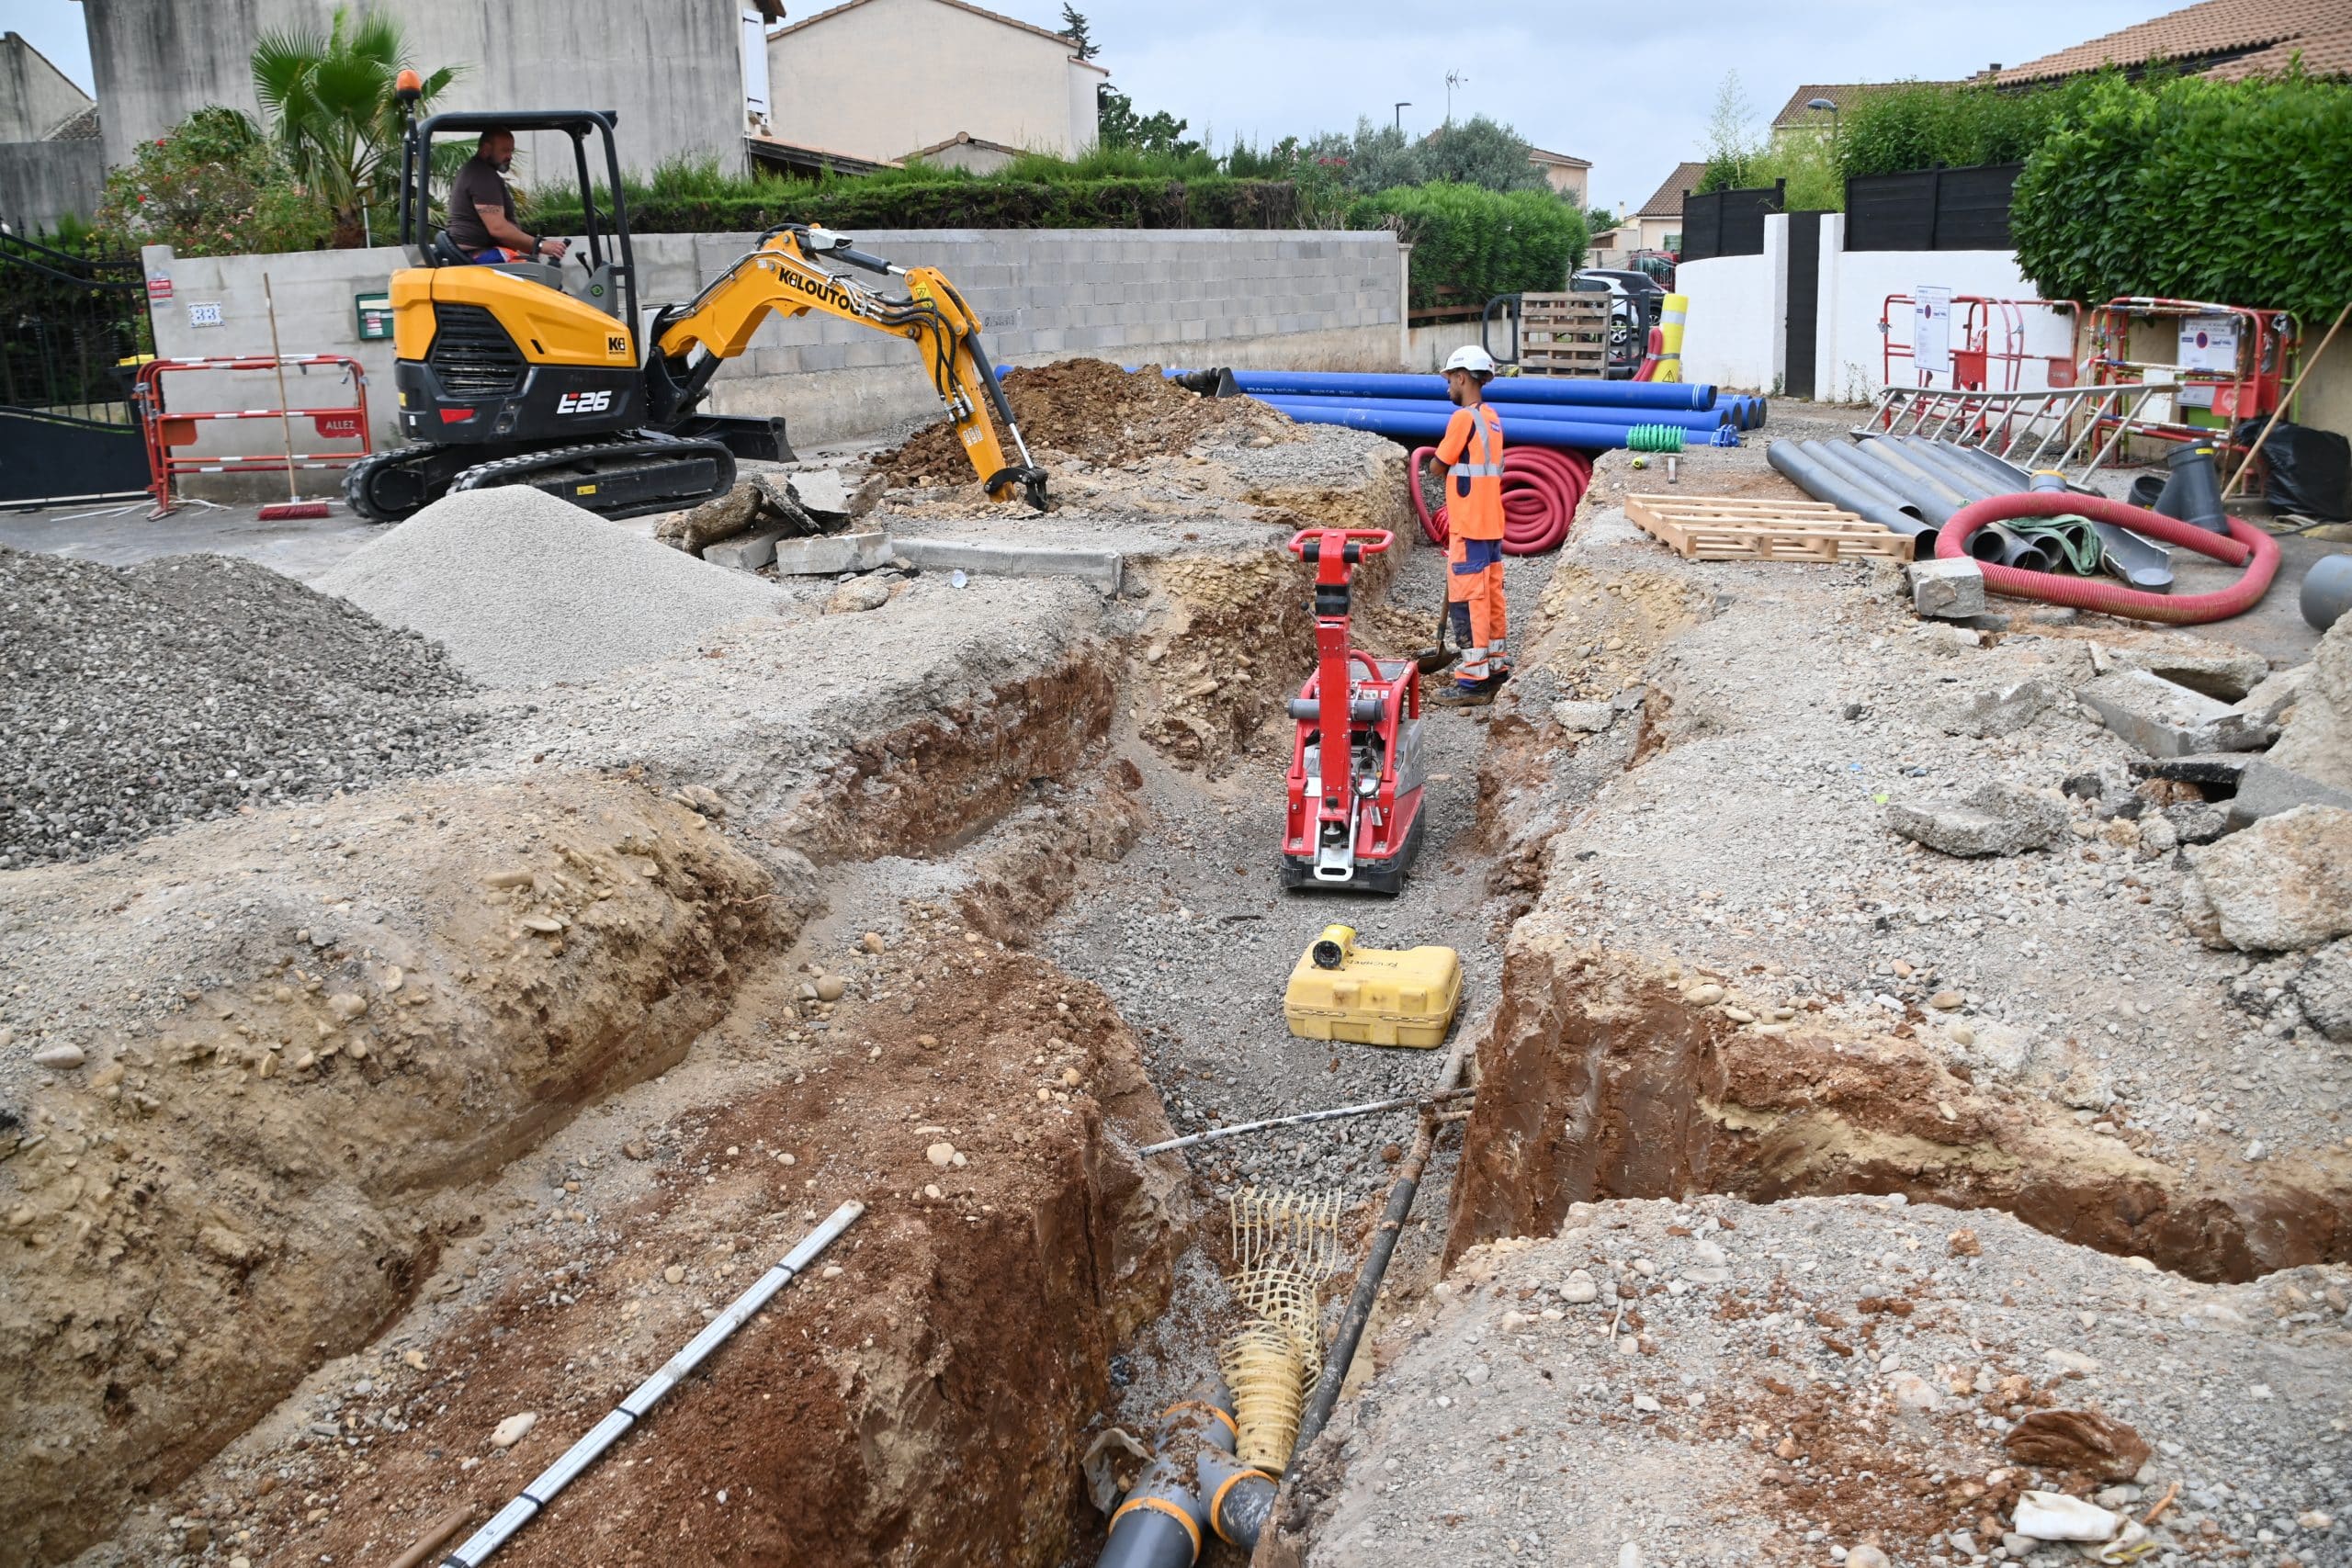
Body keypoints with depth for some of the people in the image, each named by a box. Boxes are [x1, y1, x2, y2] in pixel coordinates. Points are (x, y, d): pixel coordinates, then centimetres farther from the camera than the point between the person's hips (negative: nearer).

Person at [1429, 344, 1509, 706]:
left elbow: (1439, 466, -7)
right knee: (1490, 597, 13)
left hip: (1469, 527, -9)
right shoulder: (1492, 418, 12)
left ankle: (1473, 682, -5)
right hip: (1491, 524, 9)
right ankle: (1496, 669, 20)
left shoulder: (1464, 418, -15)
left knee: (1467, 601, -6)